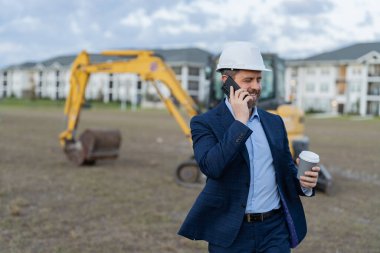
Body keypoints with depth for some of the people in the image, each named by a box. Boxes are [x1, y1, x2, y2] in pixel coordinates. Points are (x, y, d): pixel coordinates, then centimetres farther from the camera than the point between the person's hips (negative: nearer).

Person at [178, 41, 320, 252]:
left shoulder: (274, 122, 10)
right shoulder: (205, 123, -5)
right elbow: (211, 167, -21)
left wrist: (303, 181, -4)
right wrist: (240, 122, -18)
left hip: (275, 230, 3)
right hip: (231, 234, -3)